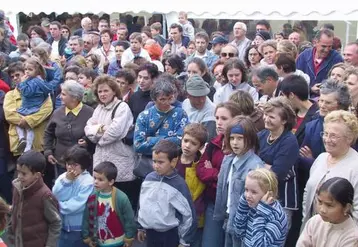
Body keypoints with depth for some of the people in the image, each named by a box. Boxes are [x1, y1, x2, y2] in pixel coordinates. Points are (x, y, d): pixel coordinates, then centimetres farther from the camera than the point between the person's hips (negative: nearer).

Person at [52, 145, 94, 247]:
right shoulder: (63, 176, 0)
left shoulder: (88, 182, -17)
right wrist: (66, 180, -18)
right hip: (63, 226, 5)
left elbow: (76, 206, -22)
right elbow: (55, 196, -10)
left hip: (79, 229, -5)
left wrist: (58, 206, -10)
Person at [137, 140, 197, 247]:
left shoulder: (179, 184, -16)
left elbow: (188, 214, -12)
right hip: (150, 231, 4)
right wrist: (141, 227, 16)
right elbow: (141, 203, 10)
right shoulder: (149, 178, -3)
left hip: (170, 234, -4)